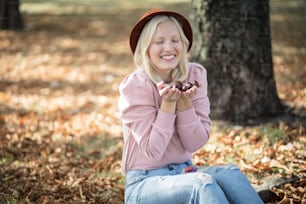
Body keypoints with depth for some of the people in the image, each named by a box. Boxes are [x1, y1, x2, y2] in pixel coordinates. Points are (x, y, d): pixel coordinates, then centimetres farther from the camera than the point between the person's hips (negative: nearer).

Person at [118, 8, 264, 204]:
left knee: (230, 174, -26)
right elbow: (153, 151, -15)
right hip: (145, 184, -4)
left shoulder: (195, 75, -1)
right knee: (202, 184, -33)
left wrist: (184, 101, -18)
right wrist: (168, 102, -22)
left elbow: (195, 143, -4)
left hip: (185, 173, 5)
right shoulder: (134, 85, -14)